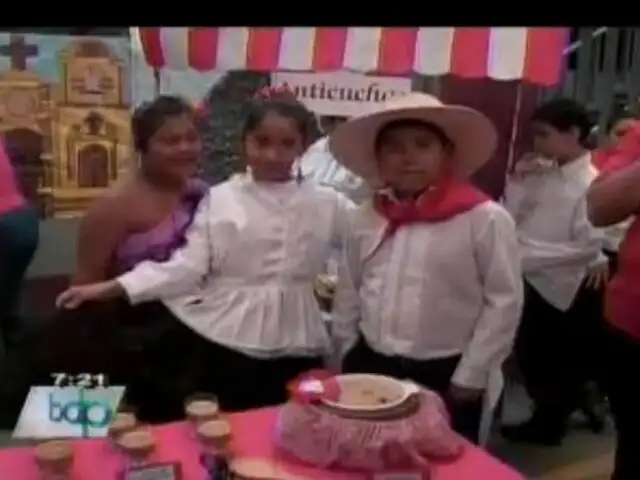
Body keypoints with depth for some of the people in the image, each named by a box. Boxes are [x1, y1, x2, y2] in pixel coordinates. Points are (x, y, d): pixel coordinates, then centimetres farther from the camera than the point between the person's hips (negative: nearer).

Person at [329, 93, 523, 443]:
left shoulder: (485, 218, -11)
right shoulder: (364, 218, 4)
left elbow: (504, 300, -10)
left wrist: (469, 377, -8)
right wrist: (349, 360, 11)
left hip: (444, 378, -4)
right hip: (371, 369, 4)